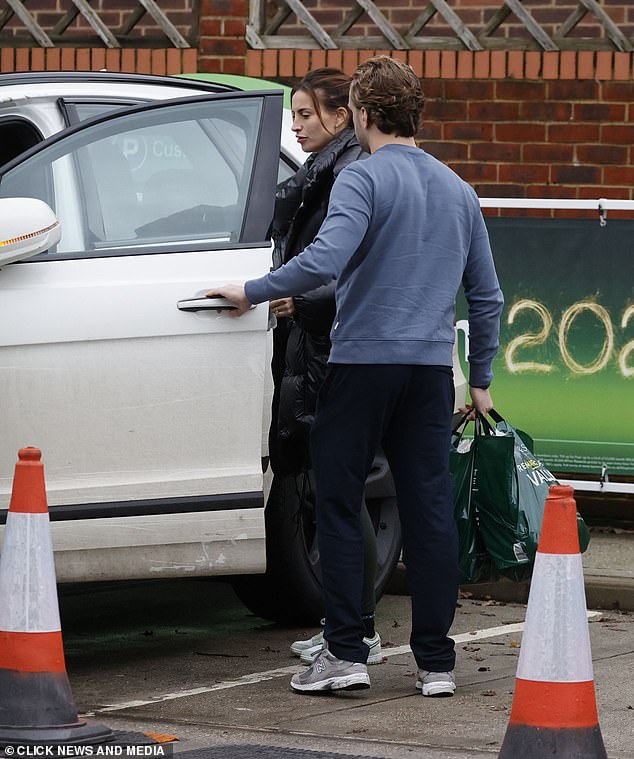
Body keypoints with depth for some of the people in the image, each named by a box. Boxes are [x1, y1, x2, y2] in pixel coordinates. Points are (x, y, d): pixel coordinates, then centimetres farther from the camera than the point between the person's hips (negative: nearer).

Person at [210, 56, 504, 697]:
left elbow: (324, 260, -23)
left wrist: (252, 293, -11)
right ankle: (436, 662, 6)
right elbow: (486, 295, 18)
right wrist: (480, 380, 26)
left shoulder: (363, 178, -8)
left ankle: (345, 654, 0)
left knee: (338, 506, 3)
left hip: (362, 361, -5)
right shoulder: (458, 191, 14)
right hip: (431, 369, 5)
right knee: (429, 512, 5)